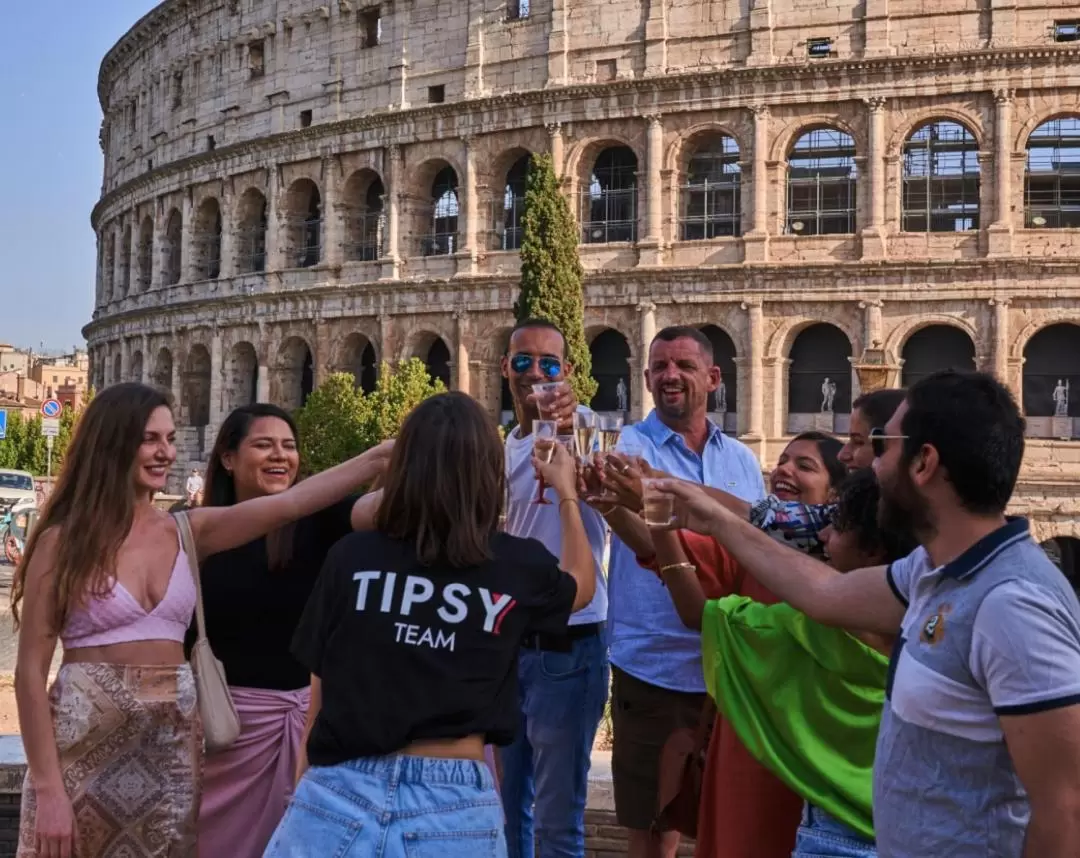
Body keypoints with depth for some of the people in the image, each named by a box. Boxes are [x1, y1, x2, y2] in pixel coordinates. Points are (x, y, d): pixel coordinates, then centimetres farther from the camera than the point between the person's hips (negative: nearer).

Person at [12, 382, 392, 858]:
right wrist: (48, 788, -12)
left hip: (172, 744, 4)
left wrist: (379, 457, -14)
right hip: (84, 739, -4)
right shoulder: (63, 540, -6)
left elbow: (288, 504, -5)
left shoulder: (187, 532, 6)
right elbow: (31, 670, -7)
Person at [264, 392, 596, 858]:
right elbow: (582, 584, 21)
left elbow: (319, 692, 5)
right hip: (453, 806, 1)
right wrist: (566, 492, 34)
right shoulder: (520, 566, -3)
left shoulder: (350, 557, -4)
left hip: (343, 793, 0)